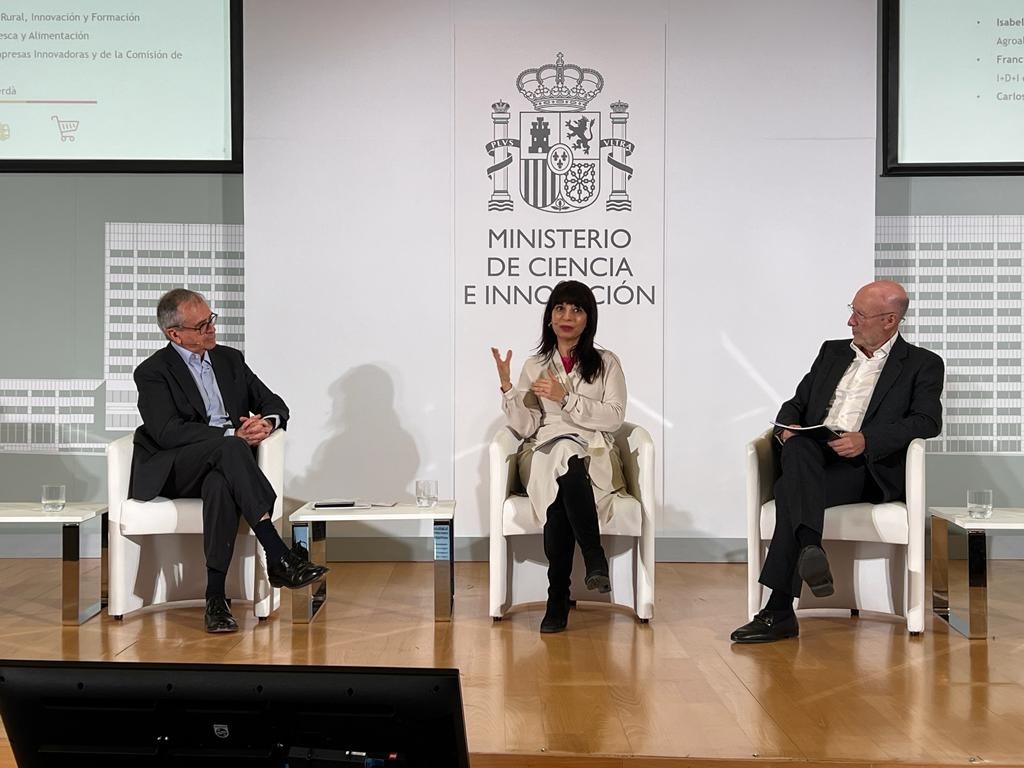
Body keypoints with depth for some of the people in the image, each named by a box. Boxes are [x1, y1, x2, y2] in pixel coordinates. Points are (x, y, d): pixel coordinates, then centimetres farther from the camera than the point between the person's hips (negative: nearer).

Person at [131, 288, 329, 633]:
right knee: (229, 448, -36)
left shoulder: (230, 359, 17)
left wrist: (267, 422, -10)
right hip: (174, 471, -3)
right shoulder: (152, 372, 1)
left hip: (223, 465, 3)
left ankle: (215, 597, -35)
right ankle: (278, 557, -41)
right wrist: (233, 434, -21)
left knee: (220, 485, -36)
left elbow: (275, 404, 16)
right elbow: (167, 432, -13)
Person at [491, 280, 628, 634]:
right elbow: (525, 428, 6)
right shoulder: (534, 366, 16)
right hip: (544, 455, 1)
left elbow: (614, 417, -2)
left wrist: (565, 397, -10)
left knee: (562, 485, -37)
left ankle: (558, 597, -32)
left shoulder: (606, 363, 13)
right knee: (565, 451, -38)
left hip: (595, 459, -1)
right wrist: (507, 386, -8)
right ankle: (594, 556, -34)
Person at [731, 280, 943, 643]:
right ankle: (810, 548, -52)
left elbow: (927, 421, -4)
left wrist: (865, 440, -20)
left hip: (867, 468, -4)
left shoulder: (922, 364, 12)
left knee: (791, 489, -34)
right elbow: (796, 403, 25)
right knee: (798, 448, -35)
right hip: (812, 458, 4)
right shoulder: (832, 352, 27)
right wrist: (788, 426, -2)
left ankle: (779, 611, -38)